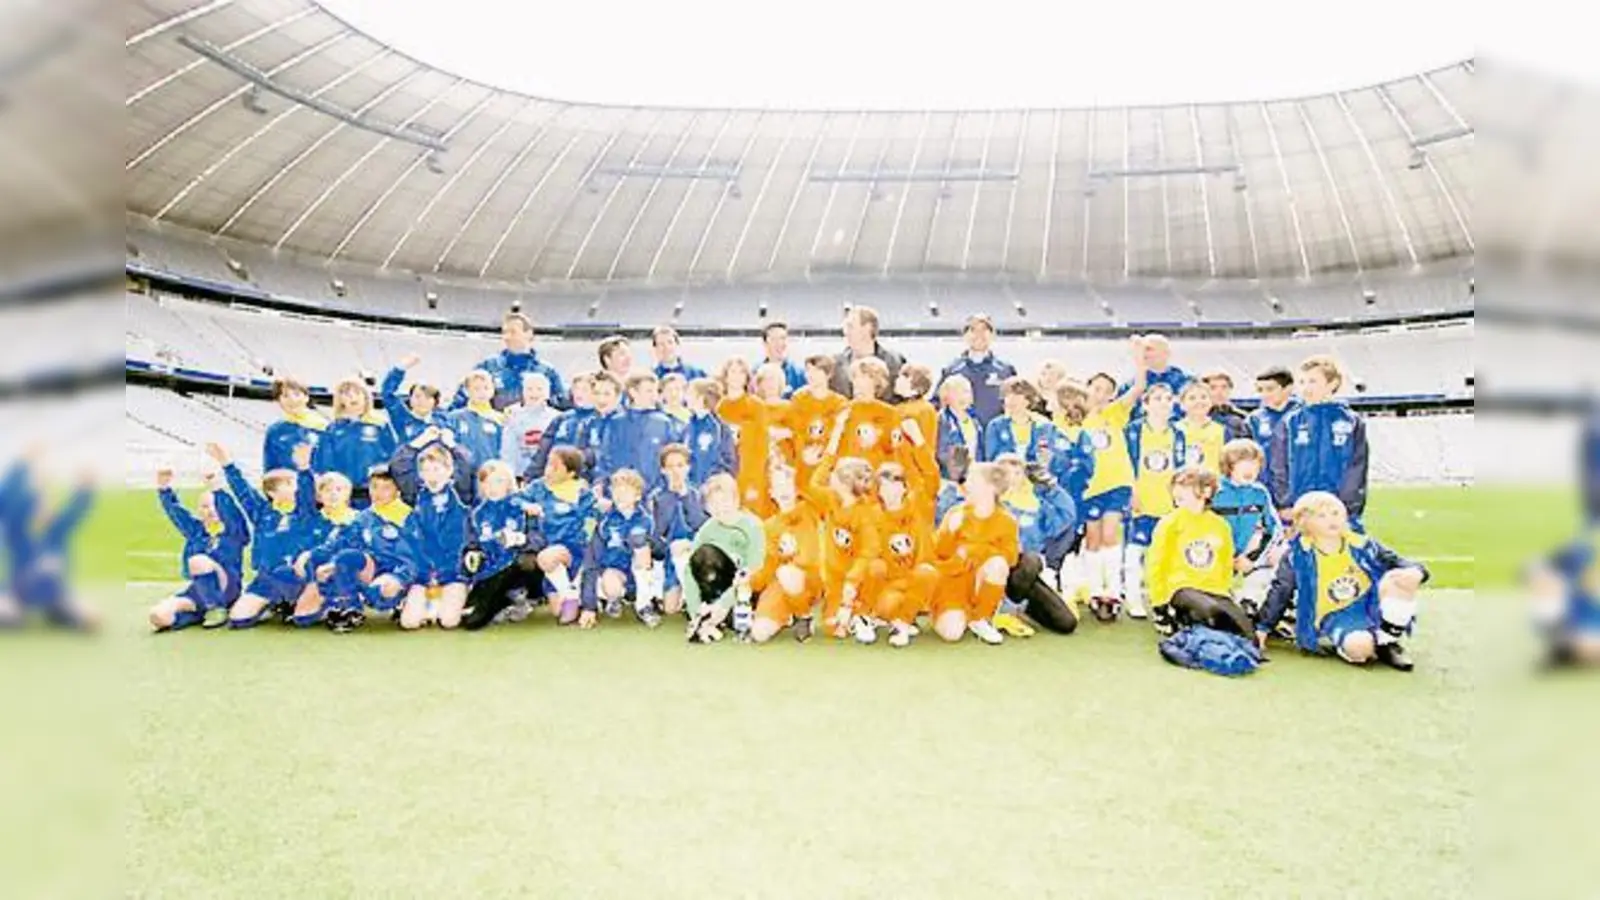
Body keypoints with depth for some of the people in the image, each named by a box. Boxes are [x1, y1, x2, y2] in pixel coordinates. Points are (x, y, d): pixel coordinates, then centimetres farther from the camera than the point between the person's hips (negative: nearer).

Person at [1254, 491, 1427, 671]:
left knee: (1403, 579, -24)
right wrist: (1263, 627, 4)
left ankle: (1387, 641, -10)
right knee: (1358, 646, -39)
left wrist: (1416, 572, -22)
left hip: (1373, 609, 4)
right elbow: (1280, 592, 4)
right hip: (1335, 619, -4)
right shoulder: (1298, 556, -2)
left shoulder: (1362, 545, 4)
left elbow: (1396, 562, 3)